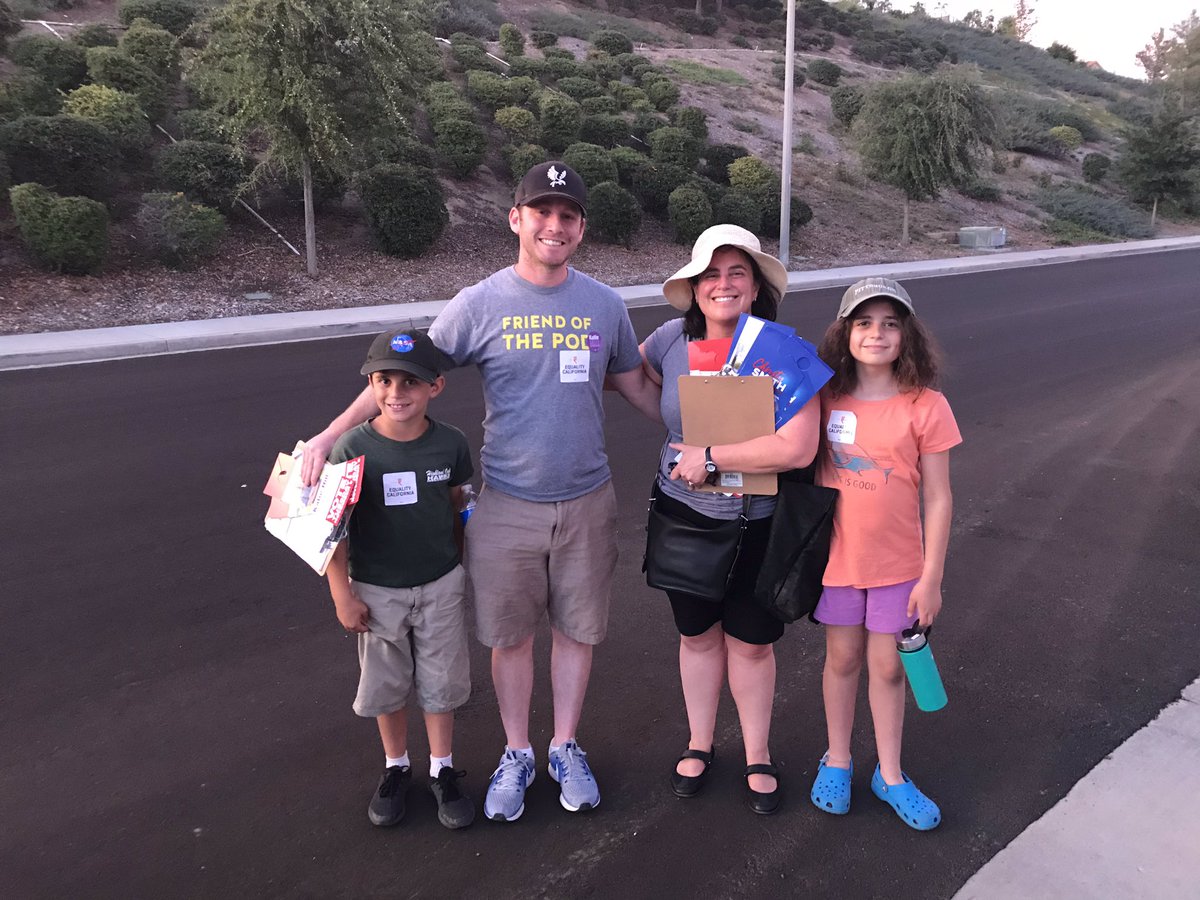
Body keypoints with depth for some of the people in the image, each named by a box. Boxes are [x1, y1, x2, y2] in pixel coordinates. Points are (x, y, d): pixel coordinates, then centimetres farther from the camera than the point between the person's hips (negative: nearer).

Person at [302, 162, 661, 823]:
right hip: (507, 505, -1)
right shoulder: (480, 304, -6)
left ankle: (565, 748, 34)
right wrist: (330, 435, -10)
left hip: (586, 504, 2)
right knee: (510, 636, 11)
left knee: (577, 630, 13)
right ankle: (516, 755, 32)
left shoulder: (604, 306, 1)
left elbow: (636, 386, 14)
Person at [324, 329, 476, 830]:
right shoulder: (352, 448, -16)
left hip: (440, 587, 1)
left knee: (441, 684, 12)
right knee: (387, 687, 15)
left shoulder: (450, 444, -10)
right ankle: (396, 768, 38)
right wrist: (343, 596, -10)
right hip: (377, 591, -1)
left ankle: (442, 771, 33)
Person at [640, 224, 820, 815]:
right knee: (697, 634, 18)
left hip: (757, 523, -3)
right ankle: (699, 745, 41)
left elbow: (796, 449, -27)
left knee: (751, 642, 13)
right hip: (683, 515, 3)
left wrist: (710, 457, -23)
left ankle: (757, 757, 36)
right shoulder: (673, 340, -6)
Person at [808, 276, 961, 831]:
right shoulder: (825, 400, -5)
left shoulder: (927, 408, -10)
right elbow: (808, 474, 4)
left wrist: (931, 577, -6)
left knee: (887, 665, 12)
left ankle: (889, 775, 32)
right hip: (837, 556, 1)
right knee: (842, 658, 15)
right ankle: (837, 760, 35)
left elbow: (936, 498, -7)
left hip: (898, 562, -1)